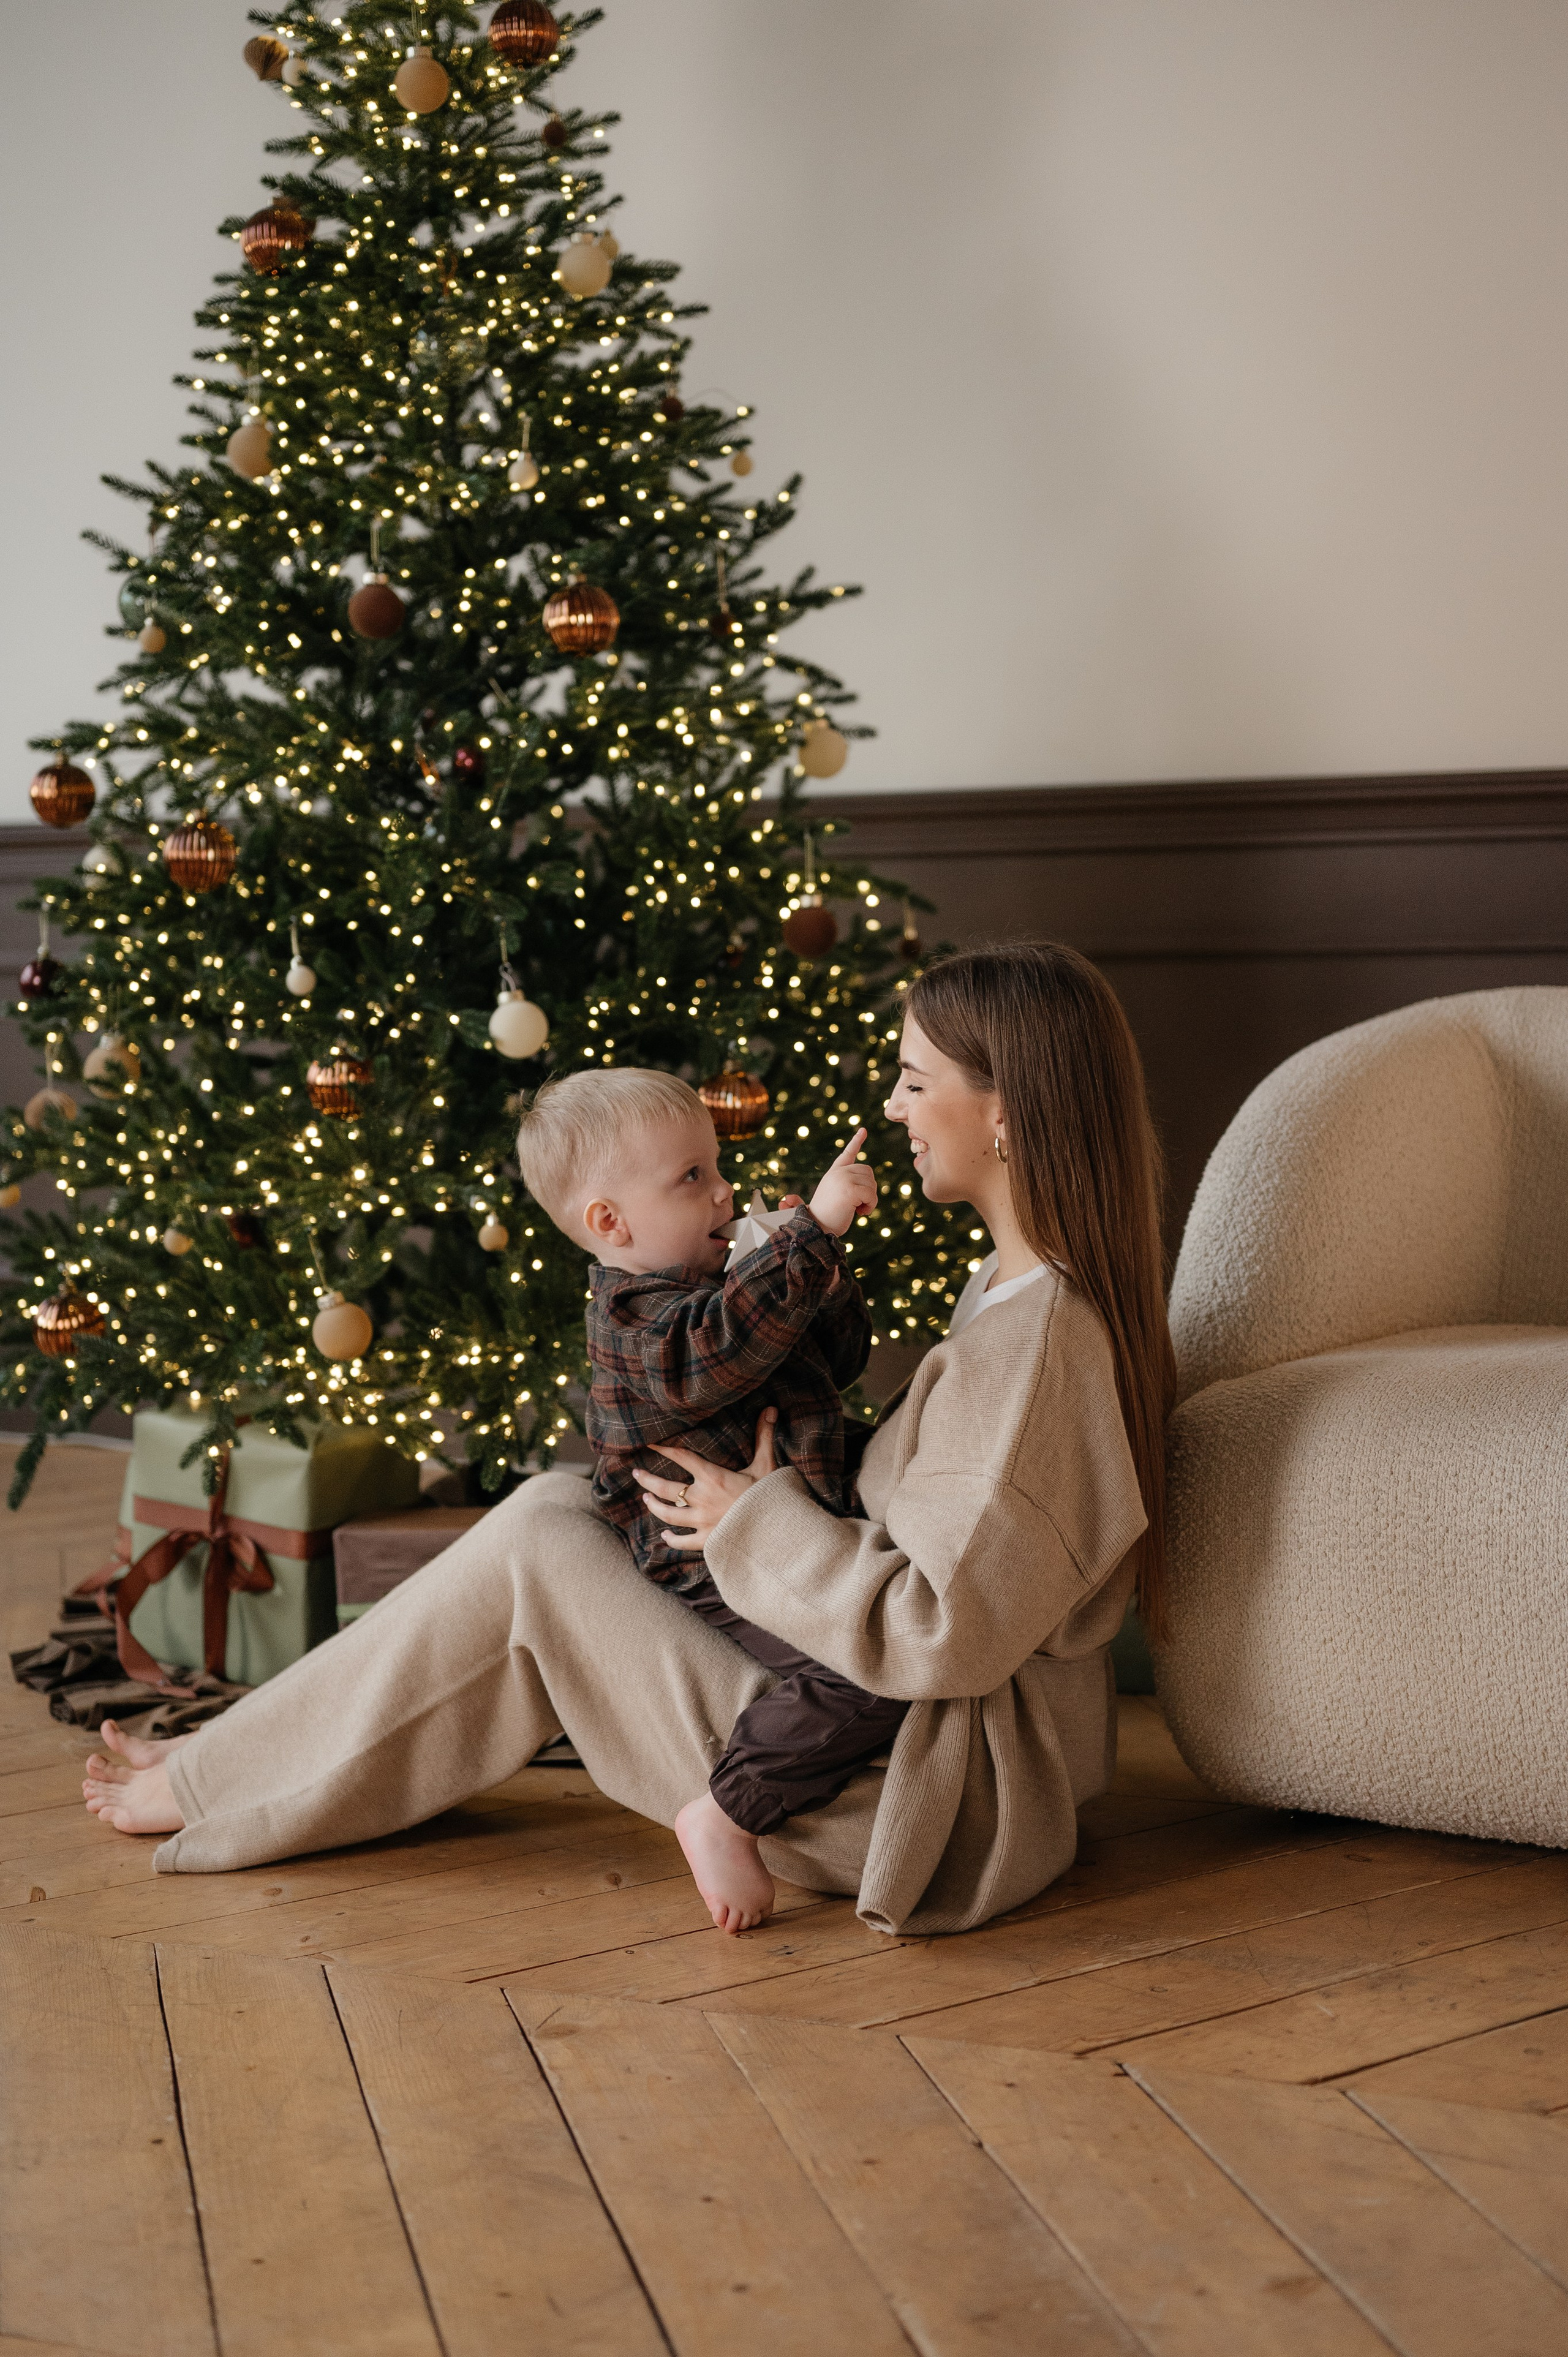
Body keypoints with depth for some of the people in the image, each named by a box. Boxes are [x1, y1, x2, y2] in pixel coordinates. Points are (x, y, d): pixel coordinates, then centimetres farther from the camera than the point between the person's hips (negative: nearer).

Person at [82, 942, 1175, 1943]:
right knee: (561, 1501, 9)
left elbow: (946, 1633, -27)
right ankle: (243, 1763, 19)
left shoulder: (1031, 1341, -25)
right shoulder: (1042, 1296, 7)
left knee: (531, 1559, -6)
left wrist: (762, 1528, -16)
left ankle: (216, 1786, 12)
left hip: (921, 1793, -10)